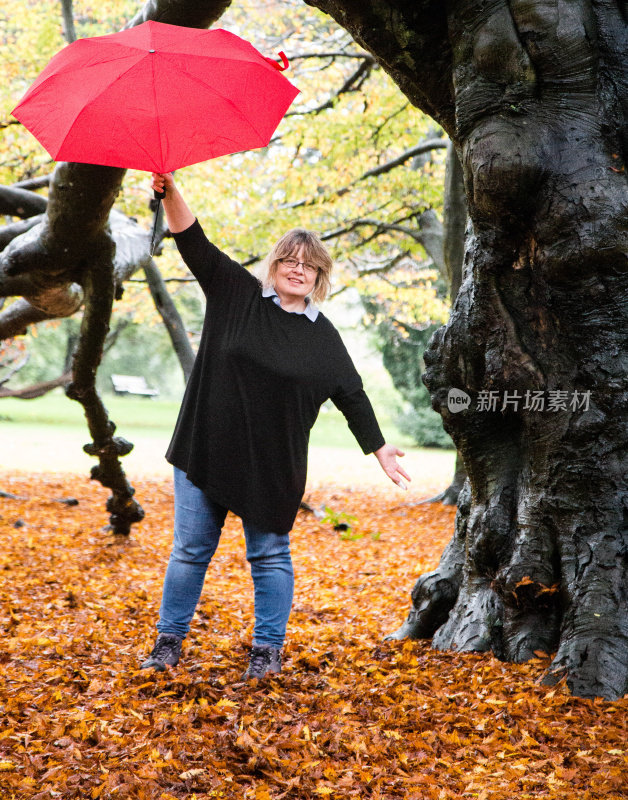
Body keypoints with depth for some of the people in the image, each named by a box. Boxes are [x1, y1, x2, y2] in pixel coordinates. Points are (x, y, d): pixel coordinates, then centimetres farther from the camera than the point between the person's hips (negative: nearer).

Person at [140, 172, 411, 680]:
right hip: (207, 449, 0)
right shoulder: (236, 295, 2)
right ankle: (169, 641, 20)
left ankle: (268, 649, 20)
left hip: (273, 464, 1)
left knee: (270, 556, 8)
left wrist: (379, 448, 6)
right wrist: (170, 192, -18)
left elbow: (351, 393, 9)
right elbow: (193, 242, -4)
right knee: (191, 549, 6)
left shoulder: (322, 335, 5)